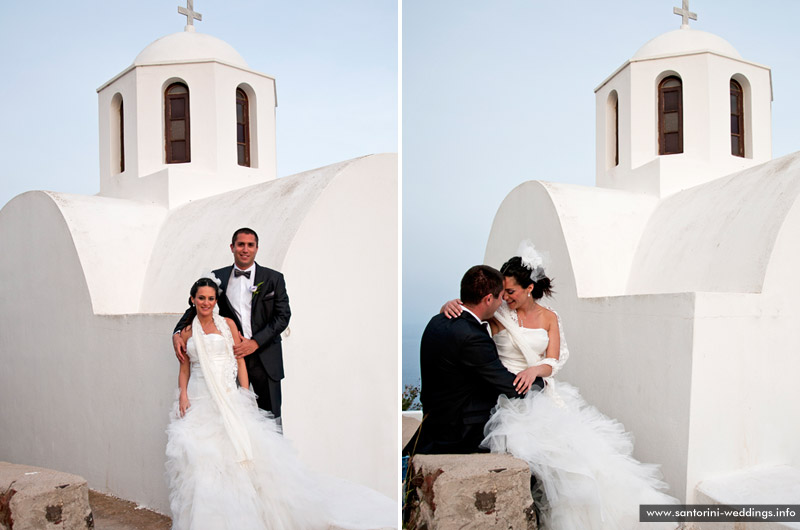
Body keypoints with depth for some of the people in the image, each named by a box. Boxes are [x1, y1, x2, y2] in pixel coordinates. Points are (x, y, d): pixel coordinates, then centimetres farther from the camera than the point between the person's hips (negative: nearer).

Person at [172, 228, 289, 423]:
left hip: (265, 359, -1)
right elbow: (198, 306, 8)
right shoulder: (219, 277, 6)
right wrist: (178, 333, -9)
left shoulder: (273, 278, 1)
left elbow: (283, 316, -3)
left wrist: (255, 342, -13)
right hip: (232, 355, 1)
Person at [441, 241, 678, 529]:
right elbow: (467, 304, 1)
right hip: (510, 397, -4)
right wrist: (450, 304, -24)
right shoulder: (498, 312, 0)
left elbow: (553, 362, 1)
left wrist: (535, 370, -22)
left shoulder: (549, 318, 8)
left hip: (542, 393, 4)